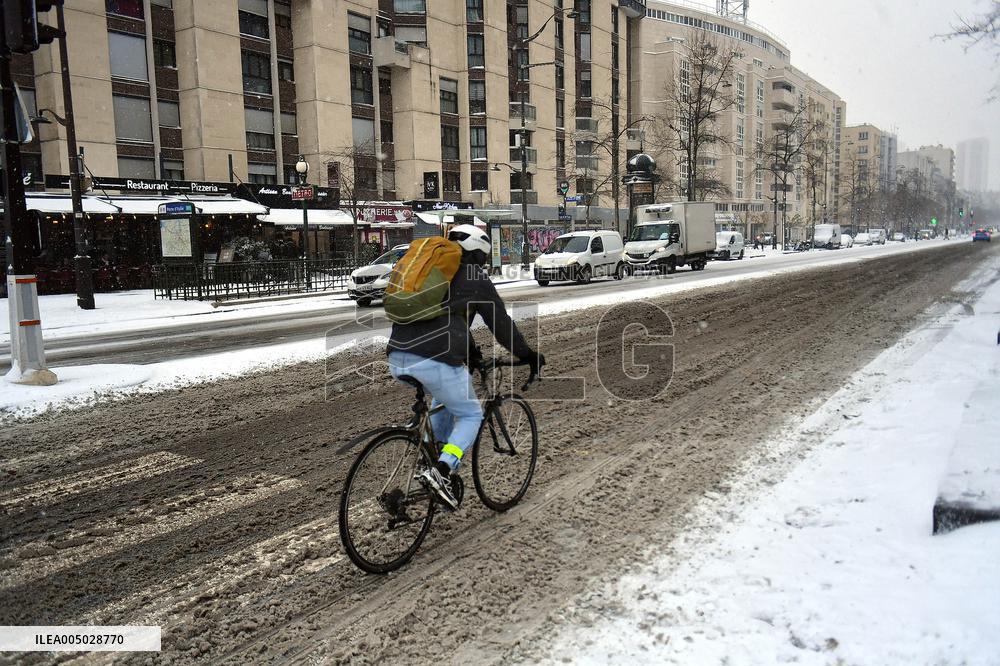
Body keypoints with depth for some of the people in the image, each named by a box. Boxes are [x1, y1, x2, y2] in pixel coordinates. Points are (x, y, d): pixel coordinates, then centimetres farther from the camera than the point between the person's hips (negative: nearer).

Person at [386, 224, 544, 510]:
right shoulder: (475, 280, 6)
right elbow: (501, 323, 10)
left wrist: (469, 350, 43)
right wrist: (528, 355, 24)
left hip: (397, 358, 7)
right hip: (436, 360, -7)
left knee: (444, 399, 32)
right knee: (470, 415, 12)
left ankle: (434, 461, 30)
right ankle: (440, 471, -9)